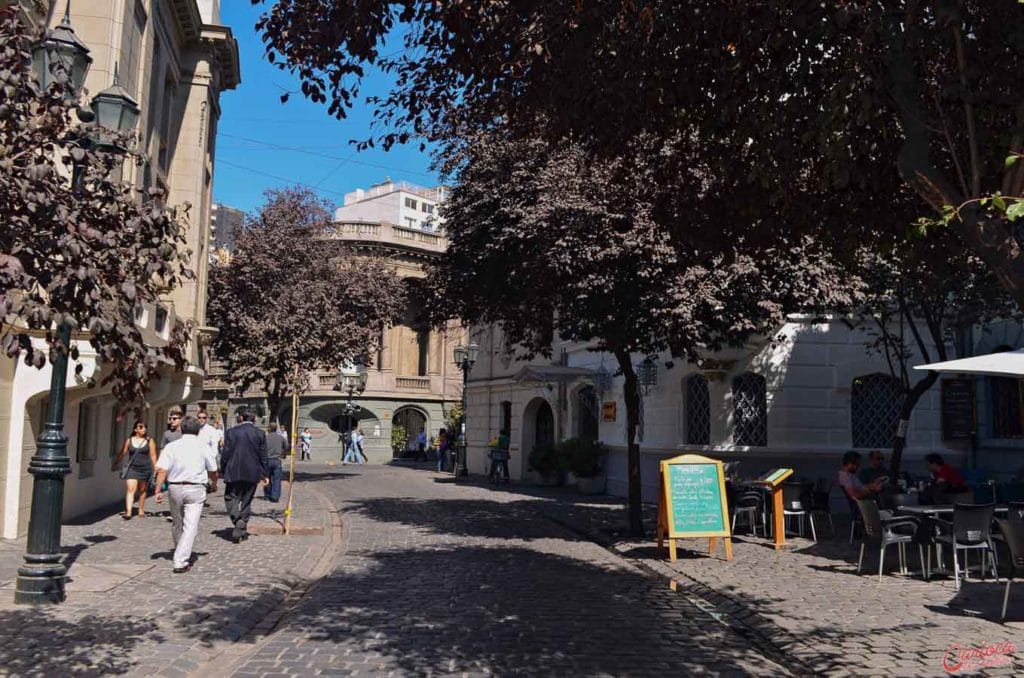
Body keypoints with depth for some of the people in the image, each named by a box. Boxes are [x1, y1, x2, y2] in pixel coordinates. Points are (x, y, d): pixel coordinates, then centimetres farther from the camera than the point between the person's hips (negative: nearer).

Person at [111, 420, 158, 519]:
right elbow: (122, 453, 9)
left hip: (145, 469, 0)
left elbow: (153, 456, 3)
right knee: (130, 490, -12)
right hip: (132, 469, 0)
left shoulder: (149, 441, 2)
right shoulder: (129, 440, 4)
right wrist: (115, 464, 9)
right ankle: (128, 512, -18)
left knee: (142, 491, 10)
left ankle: (141, 511, 23)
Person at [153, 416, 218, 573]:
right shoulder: (204, 448, 0)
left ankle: (181, 555, 38)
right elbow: (213, 471, 8)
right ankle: (181, 562, -9)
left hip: (175, 488, 2)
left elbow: (162, 470, -7)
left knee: (177, 524, 20)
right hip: (195, 489, -2)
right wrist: (214, 484, 27)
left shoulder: (171, 446, 0)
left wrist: (158, 490, -3)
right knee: (190, 526, -1)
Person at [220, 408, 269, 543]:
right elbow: (263, 456, 2)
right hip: (252, 473, 2)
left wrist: (222, 471, 9)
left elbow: (225, 454, -2)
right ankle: (241, 530, 10)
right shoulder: (260, 434, 0)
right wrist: (265, 474, 9)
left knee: (230, 498, 7)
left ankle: (237, 521, -18)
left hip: (234, 472, -2)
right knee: (246, 501, 11)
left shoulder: (231, 432, -3)